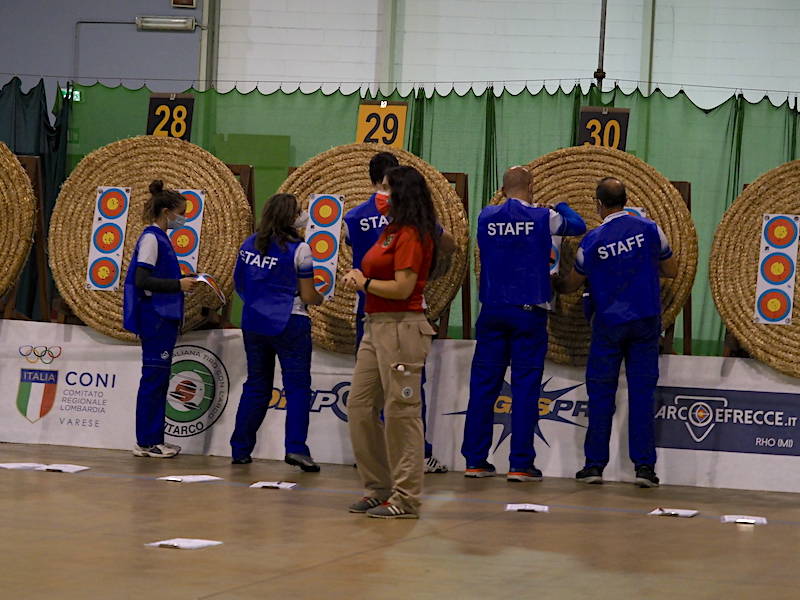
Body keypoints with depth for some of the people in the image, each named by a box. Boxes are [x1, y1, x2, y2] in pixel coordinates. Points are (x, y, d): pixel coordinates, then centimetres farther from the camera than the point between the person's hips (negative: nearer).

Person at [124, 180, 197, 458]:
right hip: (154, 318, -10)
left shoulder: (161, 238, 15)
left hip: (163, 318, 10)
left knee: (159, 378, 11)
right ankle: (146, 442, -2)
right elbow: (142, 281, -20)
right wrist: (178, 284, -19)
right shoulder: (151, 238, -13)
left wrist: (183, 282, 10)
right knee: (154, 377, -6)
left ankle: (154, 440, 15)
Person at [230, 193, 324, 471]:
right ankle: (296, 447, -12)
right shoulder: (298, 249, -10)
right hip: (289, 323, -5)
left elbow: (240, 284, 15)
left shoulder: (249, 245, 5)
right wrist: (320, 298, 13)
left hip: (253, 322, 5)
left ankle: (240, 449, 16)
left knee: (256, 386, 14)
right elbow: (307, 295, -8)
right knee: (297, 385, -1)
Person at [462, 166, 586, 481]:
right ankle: (520, 464, -3)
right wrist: (561, 206, 34)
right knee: (525, 387, -1)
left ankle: (475, 460, 7)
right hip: (529, 313, -3)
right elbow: (578, 226, 14)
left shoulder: (486, 217, 3)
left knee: (483, 384, 6)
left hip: (492, 311, 3)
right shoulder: (543, 218, -4)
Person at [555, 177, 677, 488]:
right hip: (646, 321, 1)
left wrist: (553, 286, 30)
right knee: (642, 392, 3)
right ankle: (644, 466, 0)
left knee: (601, 393, 6)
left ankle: (595, 464, 6)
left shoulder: (592, 241, -6)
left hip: (609, 323, -1)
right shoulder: (649, 229, -4)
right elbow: (671, 270, 7)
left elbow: (571, 285, 8)